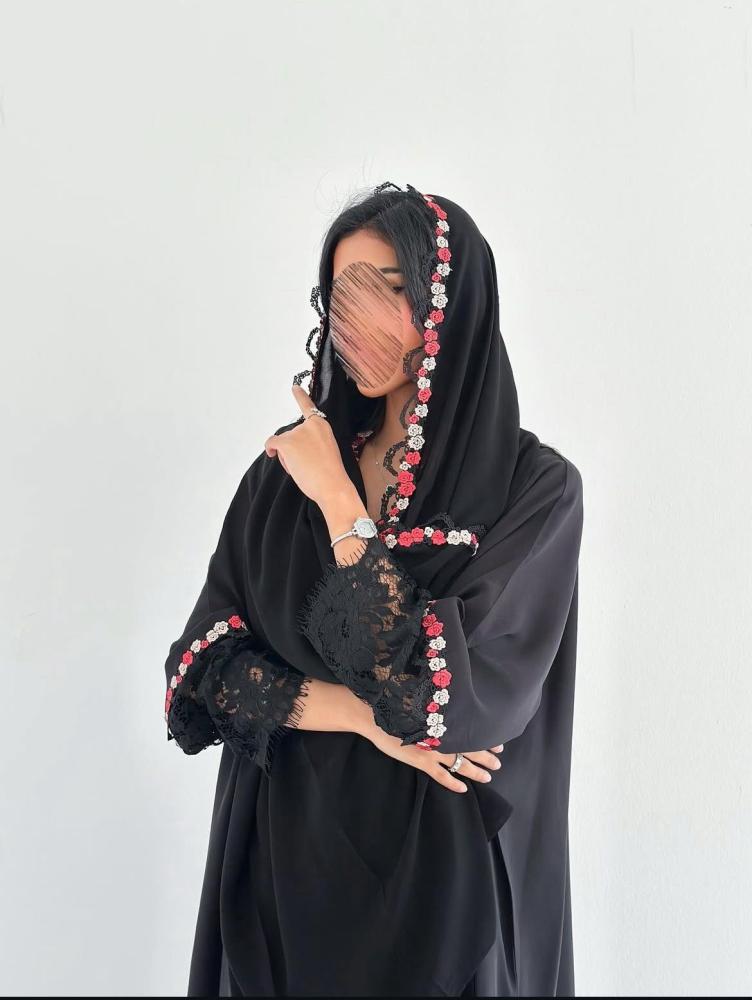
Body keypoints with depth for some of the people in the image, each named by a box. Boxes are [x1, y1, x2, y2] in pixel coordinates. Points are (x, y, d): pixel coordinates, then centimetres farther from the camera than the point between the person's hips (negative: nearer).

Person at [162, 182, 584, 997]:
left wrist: (340, 504, -18)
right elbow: (204, 664, -4)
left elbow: (441, 693, -23)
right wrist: (363, 715, -17)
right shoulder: (286, 466, -1)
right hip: (285, 849, 3)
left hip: (442, 869, -3)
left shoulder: (535, 488, -13)